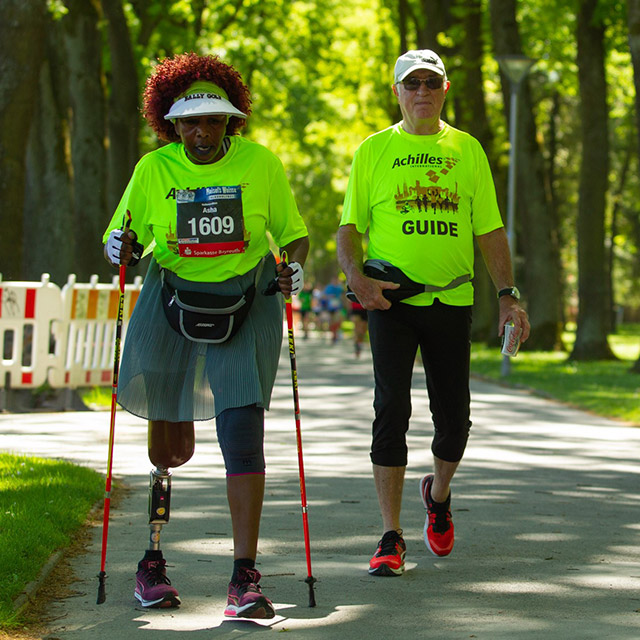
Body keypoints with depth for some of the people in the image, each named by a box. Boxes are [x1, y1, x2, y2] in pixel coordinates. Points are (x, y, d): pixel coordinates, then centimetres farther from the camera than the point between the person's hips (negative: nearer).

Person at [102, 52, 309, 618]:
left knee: (243, 432, -15)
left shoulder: (260, 164, -4)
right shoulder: (154, 169, -2)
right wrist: (120, 249, -18)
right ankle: (154, 555, 36)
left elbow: (293, 233, 6)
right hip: (171, 303, 1)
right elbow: (119, 237, 5)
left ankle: (245, 578, -13)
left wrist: (293, 268, -15)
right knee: (172, 448, 8)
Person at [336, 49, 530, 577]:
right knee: (392, 410, -10)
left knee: (454, 417, 3)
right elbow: (350, 227, 6)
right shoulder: (374, 151, 6)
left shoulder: (467, 149, 10)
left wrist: (508, 294, 0)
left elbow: (489, 229, 10)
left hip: (453, 300, 2)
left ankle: (439, 494, 36)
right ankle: (391, 538, -6)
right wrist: (356, 276, -13)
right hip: (392, 299, -2)